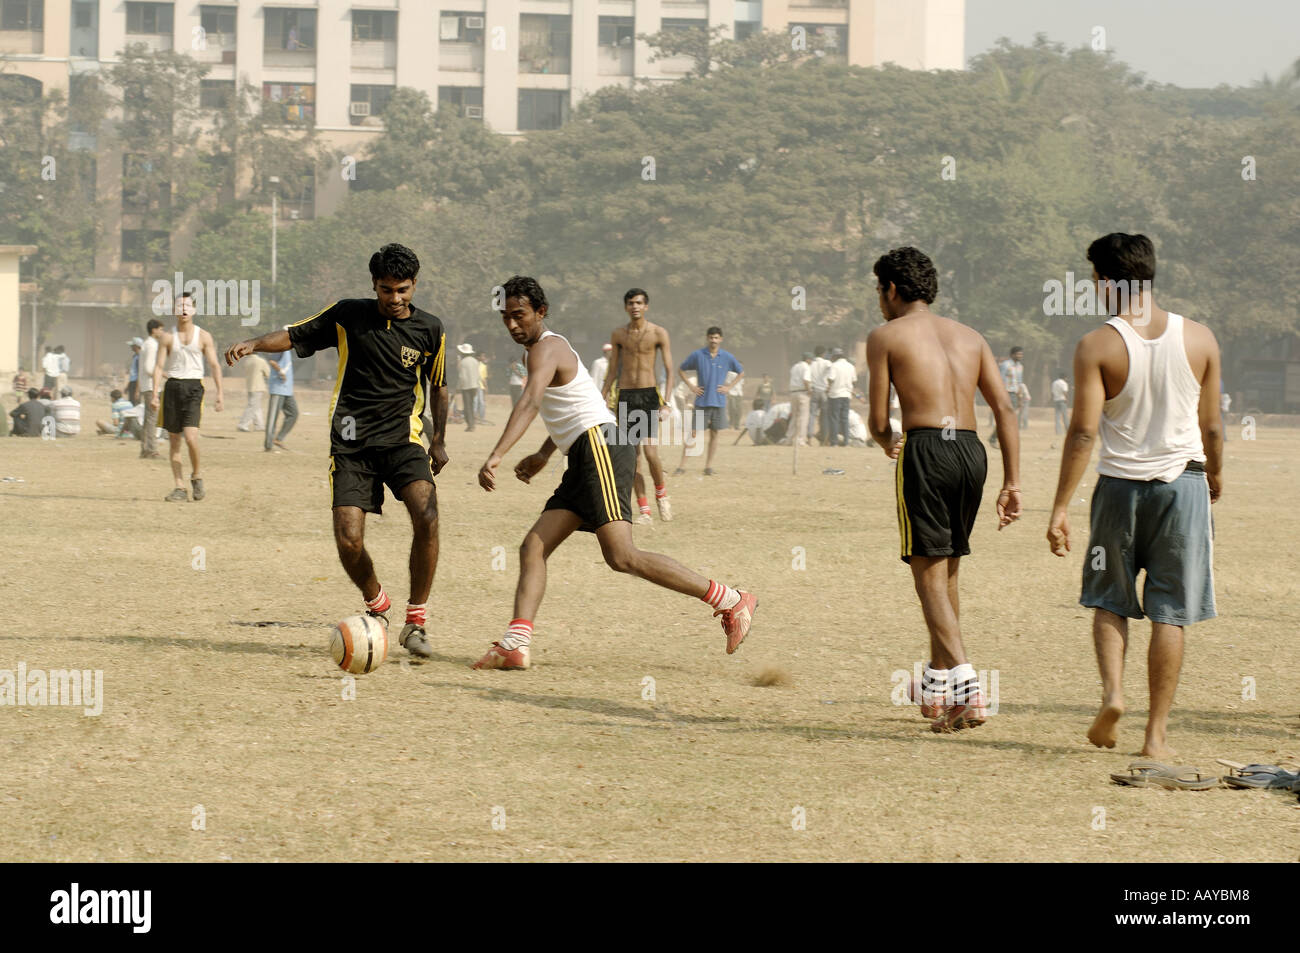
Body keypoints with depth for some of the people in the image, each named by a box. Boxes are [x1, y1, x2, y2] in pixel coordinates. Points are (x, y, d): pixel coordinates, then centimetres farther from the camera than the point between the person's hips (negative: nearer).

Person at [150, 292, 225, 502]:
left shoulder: (203, 337, 5)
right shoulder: (167, 337, 7)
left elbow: (214, 365, 5)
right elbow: (159, 366, 4)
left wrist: (219, 393, -3)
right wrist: (155, 393, -7)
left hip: (193, 387, -2)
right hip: (173, 386, 2)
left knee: (191, 436, -18)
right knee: (174, 440, 2)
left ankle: (196, 477, 5)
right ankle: (179, 488, 8)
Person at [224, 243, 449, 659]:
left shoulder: (429, 329, 5)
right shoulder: (348, 315, 3)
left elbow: (437, 385, 19)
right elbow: (295, 335, 8)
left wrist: (439, 439, 19)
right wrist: (253, 344, -10)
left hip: (402, 438, 0)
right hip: (351, 444, 0)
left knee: (426, 517, -24)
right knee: (349, 541, -12)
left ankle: (416, 621, -10)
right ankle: (377, 606, 21)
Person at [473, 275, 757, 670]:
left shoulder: (546, 348, -5)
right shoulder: (553, 348, 26)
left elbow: (530, 402, -25)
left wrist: (497, 455, -36)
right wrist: (543, 455, 44)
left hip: (601, 447, -11)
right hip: (583, 460, 11)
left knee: (621, 557, -20)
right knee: (533, 547, 0)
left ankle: (731, 600, -17)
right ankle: (515, 644, -11)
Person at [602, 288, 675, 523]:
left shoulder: (658, 333, 0)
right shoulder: (618, 335, 8)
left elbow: (669, 370, -1)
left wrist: (666, 403, -10)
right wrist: (603, 399, 7)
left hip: (649, 395, -3)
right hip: (624, 397, 3)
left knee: (650, 453, -15)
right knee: (632, 457, -2)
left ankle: (661, 494, 11)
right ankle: (644, 510, 3)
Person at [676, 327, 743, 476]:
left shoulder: (727, 357, 2)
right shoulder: (697, 355, -2)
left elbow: (741, 373, 15)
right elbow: (681, 370, 10)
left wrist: (729, 387, 3)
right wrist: (691, 386, -1)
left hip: (719, 402, 2)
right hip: (701, 401, -2)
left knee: (714, 433, 4)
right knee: (693, 433, -5)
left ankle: (709, 465, 13)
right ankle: (682, 465, -4)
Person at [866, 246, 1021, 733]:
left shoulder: (886, 336, 6)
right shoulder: (969, 336, 20)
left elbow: (878, 422, 4)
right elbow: (1005, 408, 11)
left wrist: (889, 444, 28)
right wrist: (1012, 484, 11)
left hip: (926, 448, -6)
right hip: (972, 451, 6)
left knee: (929, 573, -5)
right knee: (947, 569, 18)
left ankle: (967, 690, -20)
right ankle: (938, 680, 28)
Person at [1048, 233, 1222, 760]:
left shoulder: (1097, 346, -10)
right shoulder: (1199, 339, -2)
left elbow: (1083, 431, -13)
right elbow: (1211, 425, 5)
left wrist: (1060, 507, -9)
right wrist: (1215, 473, 25)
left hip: (1120, 484, -1)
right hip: (1183, 482, 1)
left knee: (1109, 602, 17)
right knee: (1169, 613, 6)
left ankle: (1112, 690, -4)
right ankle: (1157, 732, 5)